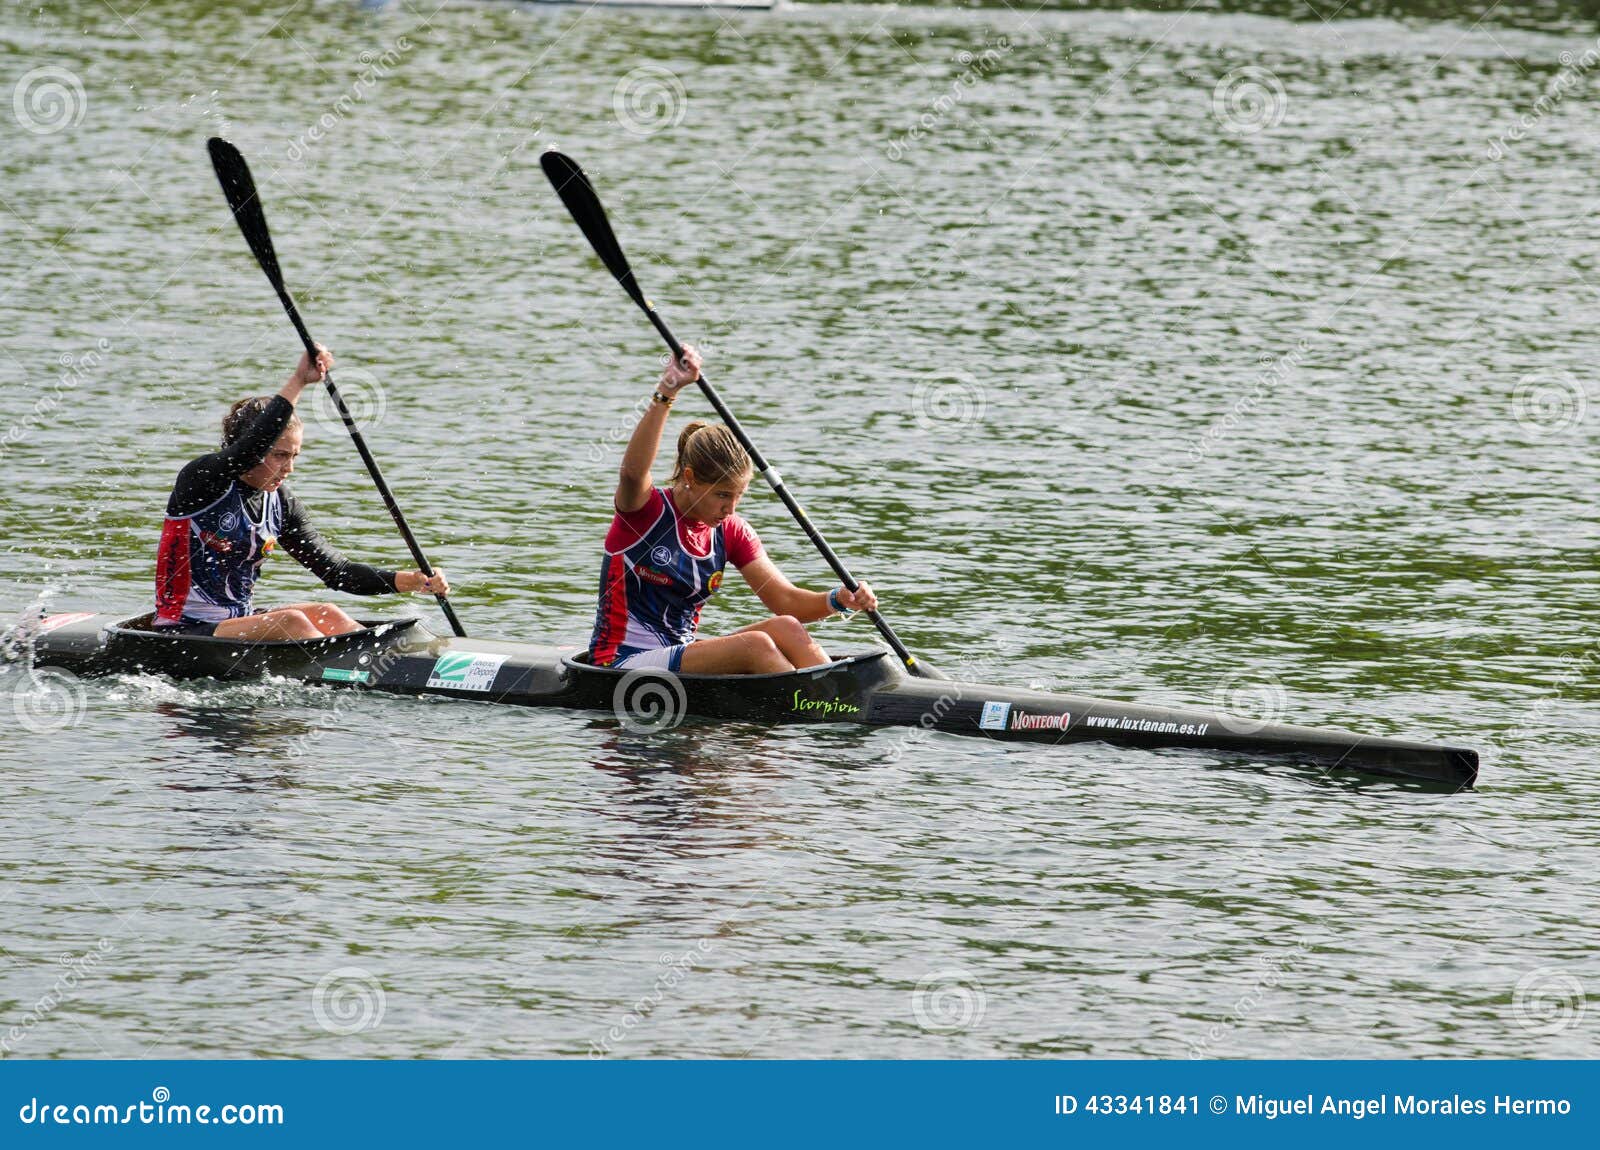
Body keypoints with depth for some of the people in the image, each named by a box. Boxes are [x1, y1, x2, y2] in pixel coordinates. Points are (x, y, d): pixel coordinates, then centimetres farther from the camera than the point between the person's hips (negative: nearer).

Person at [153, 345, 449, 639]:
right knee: (290, 622, -26)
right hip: (182, 632, -7)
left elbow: (335, 571, 4)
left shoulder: (279, 503, 7)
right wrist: (299, 382, -36)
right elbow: (254, 445, -33)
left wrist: (412, 581, -9)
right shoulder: (200, 480, -12)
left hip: (238, 622, 7)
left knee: (326, 615, -15)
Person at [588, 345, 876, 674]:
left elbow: (784, 600, 3)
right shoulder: (646, 511, -10)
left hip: (680, 654, 7)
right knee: (756, 646, -26)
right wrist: (666, 394, -46)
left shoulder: (730, 531, 8)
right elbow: (633, 471, -34)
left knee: (785, 628, -17)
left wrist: (839, 599, -18)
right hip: (624, 663, -7)